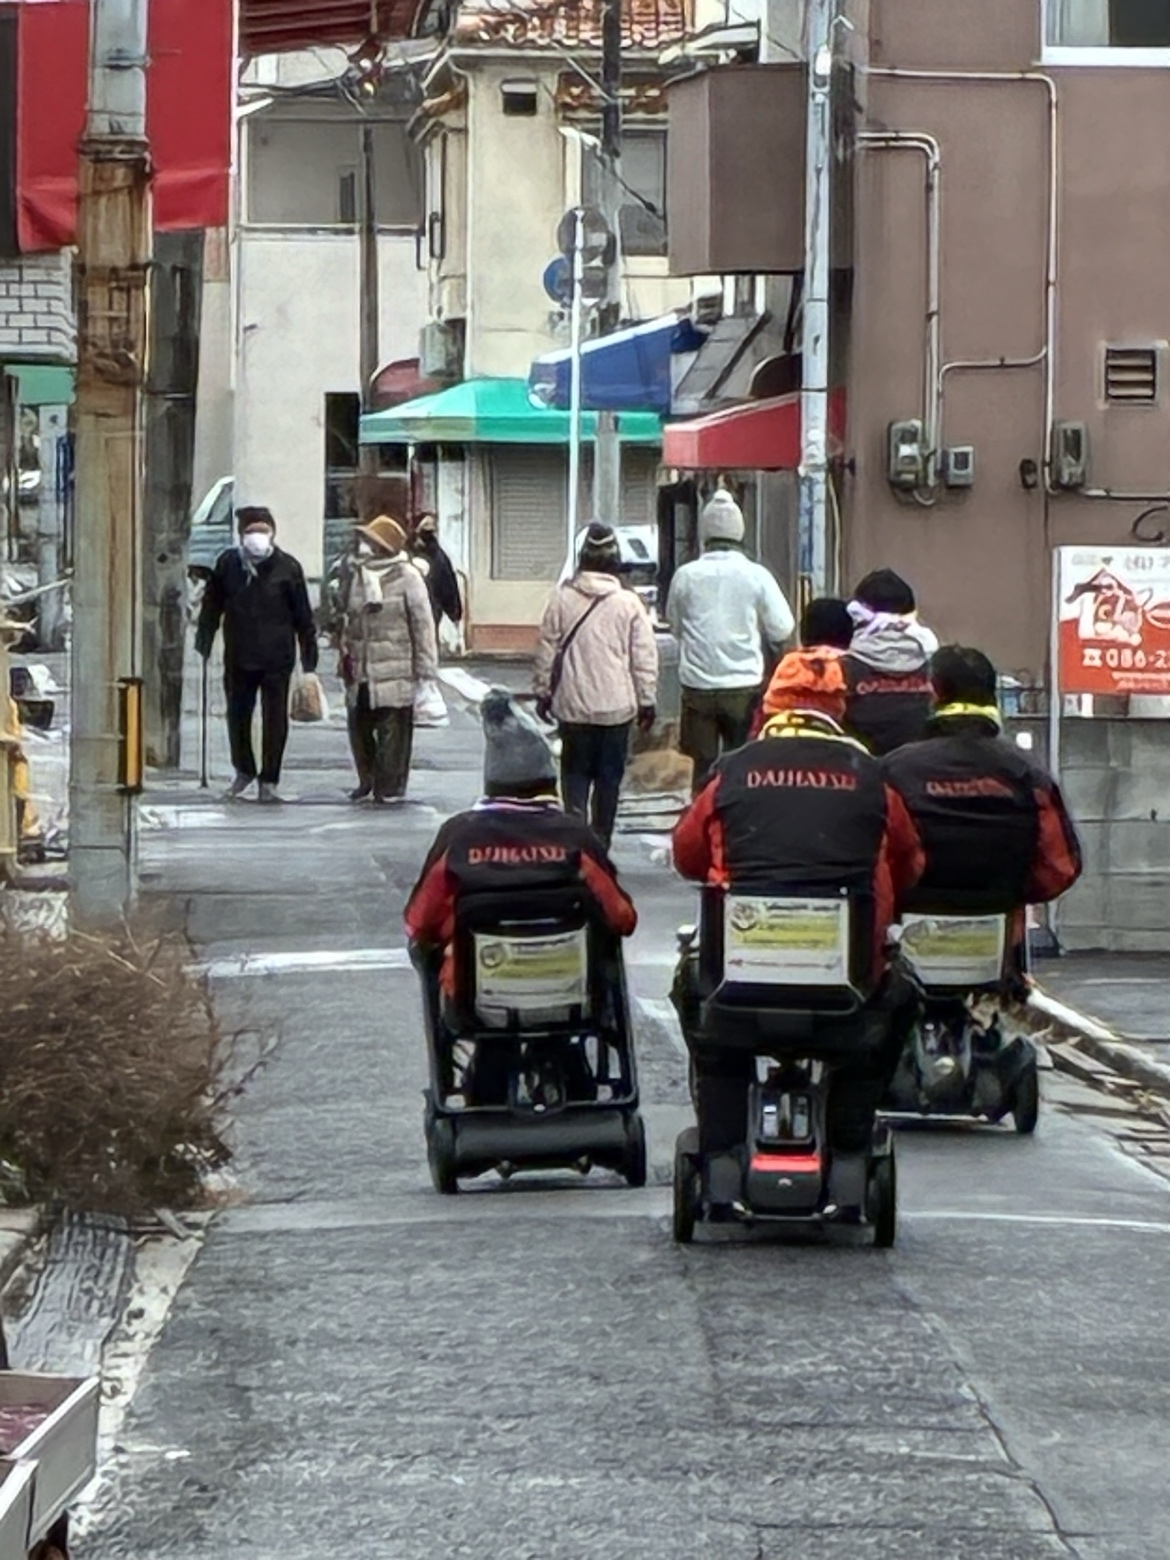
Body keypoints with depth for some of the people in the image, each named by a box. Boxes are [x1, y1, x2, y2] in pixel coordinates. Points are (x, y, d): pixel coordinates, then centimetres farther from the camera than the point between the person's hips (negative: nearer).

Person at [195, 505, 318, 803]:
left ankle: (269, 781, 10)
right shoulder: (227, 564, 2)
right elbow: (211, 606, 12)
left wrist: (309, 656, -1)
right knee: (237, 715, 12)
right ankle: (244, 771, 33)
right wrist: (203, 642, 9)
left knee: (275, 720, 0)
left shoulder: (287, 567, -4)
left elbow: (303, 616, 0)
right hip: (238, 657, 3)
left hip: (277, 658, -2)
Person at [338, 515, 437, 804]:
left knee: (392, 730, -2)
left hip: (394, 671, -6)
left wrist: (425, 666, -8)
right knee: (358, 726, 10)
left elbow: (422, 623, -6)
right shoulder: (357, 576, 12)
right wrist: (346, 652, 14)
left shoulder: (407, 577, -6)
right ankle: (367, 780, 26)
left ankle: (390, 786, 7)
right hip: (360, 671, 6)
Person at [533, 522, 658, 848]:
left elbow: (547, 649, 2)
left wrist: (543, 692, 13)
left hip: (573, 704, 0)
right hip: (616, 707, 0)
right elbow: (645, 658, -3)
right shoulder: (629, 604, -6)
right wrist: (646, 701, 7)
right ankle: (600, 842, 13)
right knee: (609, 778, 10)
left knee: (575, 772, 8)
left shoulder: (562, 598, -4)